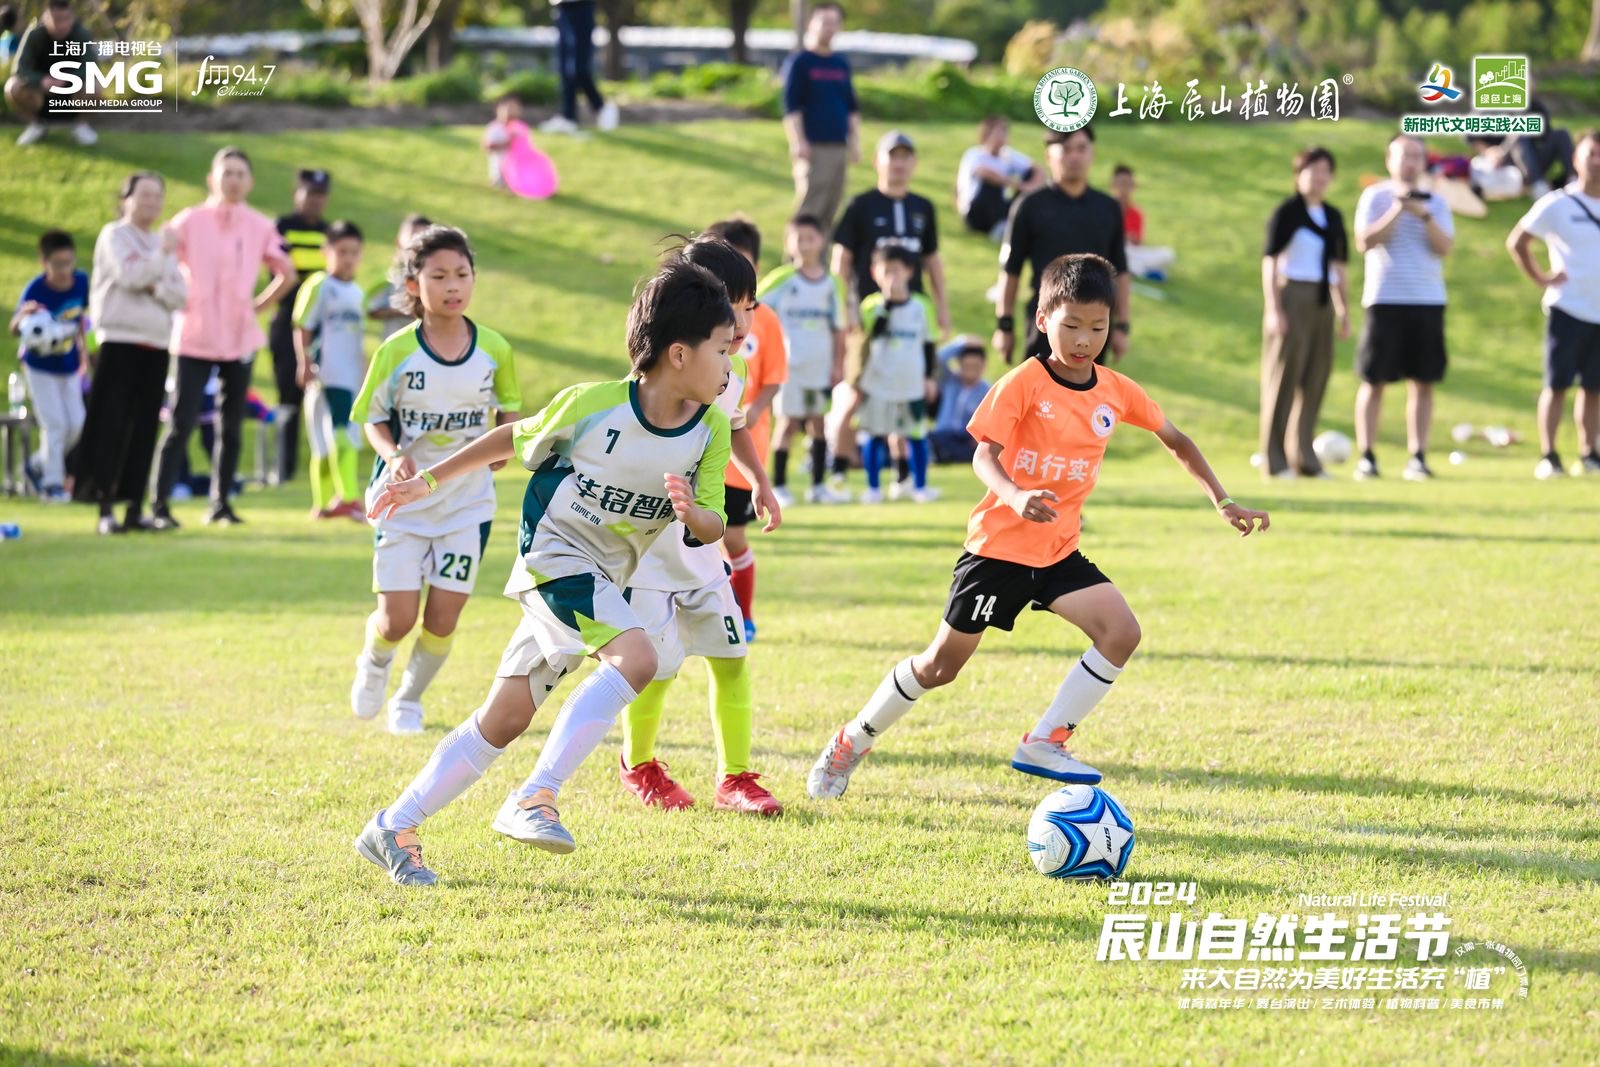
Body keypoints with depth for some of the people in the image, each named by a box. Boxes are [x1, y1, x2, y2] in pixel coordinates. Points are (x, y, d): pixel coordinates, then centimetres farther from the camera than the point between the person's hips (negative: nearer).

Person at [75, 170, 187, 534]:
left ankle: (135, 507, 7)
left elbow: (180, 296, 8)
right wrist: (162, 255, -12)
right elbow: (130, 276, -16)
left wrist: (156, 287, -9)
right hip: (120, 340, -6)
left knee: (145, 428, 4)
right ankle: (105, 507, -8)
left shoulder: (164, 242, 16)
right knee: (112, 425, -8)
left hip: (156, 345, 6)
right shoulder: (114, 235, 0)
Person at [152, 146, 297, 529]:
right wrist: (176, 302, -4)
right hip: (194, 338, -3)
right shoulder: (189, 222, -4)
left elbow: (287, 275, 15)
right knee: (182, 423, -8)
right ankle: (160, 505, -5)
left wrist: (258, 306, 8)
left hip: (240, 339, 3)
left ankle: (221, 503, 16)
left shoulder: (260, 227, 4)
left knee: (232, 426, 7)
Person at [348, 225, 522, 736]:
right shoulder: (397, 350, -11)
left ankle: (409, 698, 25)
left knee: (443, 618, -1)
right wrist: (393, 455, -21)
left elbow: (509, 407, 9)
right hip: (404, 498, -1)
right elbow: (373, 418, -1)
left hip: (467, 499, 1)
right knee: (397, 619, -4)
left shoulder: (493, 349, -5)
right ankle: (374, 662, 32)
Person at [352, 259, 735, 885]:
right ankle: (534, 798, -29)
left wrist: (691, 513, -27)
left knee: (503, 721, 7)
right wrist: (429, 481, 7)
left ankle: (393, 828, 17)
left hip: (602, 584, 6)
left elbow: (711, 529, -3)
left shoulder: (711, 433, -4)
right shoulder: (594, 405, -16)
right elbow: (514, 440, 0)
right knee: (636, 656, -30)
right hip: (554, 554, -6)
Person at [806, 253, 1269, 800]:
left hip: (1059, 550, 5)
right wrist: (1015, 496, -40)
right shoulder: (1024, 383, -12)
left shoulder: (1116, 392, 2)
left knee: (1121, 632, -17)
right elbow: (984, 454, -20)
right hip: (999, 545, -5)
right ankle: (852, 743, 22)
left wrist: (1222, 501, 6)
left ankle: (1043, 744, -7)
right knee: (940, 665, 2)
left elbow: (1176, 441, 14)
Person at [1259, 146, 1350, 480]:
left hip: (1322, 302, 7)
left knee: (1316, 377, 7)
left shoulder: (1332, 217, 14)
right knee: (1285, 375, -6)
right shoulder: (1287, 212, -6)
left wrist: (1344, 311, 17)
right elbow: (1270, 260, -9)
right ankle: (1273, 460, -3)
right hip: (1293, 298, -7)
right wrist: (1273, 309, -16)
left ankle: (1303, 457, 14)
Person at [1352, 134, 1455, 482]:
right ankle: (1366, 457, 2)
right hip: (1384, 299, -2)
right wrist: (1397, 210, -13)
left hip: (1428, 301, 2)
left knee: (1423, 382, 0)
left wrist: (1424, 215, -13)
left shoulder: (1435, 202, 11)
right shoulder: (1375, 196, 4)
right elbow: (1364, 242, -8)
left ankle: (1418, 457, 3)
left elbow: (1445, 247, 0)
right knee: (1374, 380, -2)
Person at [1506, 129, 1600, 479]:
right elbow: (1516, 242, -1)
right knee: (1557, 384, -5)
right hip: (1568, 309, -4)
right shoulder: (1558, 204, -6)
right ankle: (1548, 457, -4)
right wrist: (1541, 278, -6)